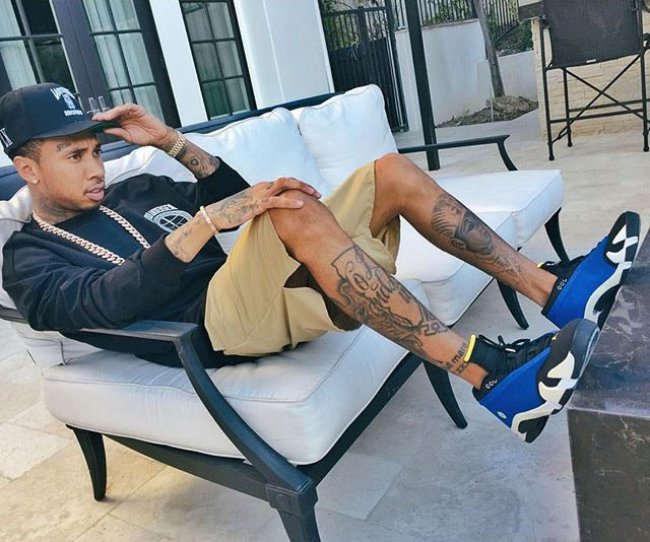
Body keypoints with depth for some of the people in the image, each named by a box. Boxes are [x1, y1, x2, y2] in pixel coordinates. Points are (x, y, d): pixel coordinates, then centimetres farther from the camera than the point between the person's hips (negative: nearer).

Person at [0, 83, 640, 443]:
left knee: (392, 172, -4)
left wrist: (169, 140, 12)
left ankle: (553, 289, -8)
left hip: (268, 284, 7)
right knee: (297, 208, -36)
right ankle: (487, 375, -34)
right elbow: (108, 299, -16)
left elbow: (233, 194, 21)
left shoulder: (134, 191, 25)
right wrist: (209, 220, -24)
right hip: (211, 327, -7)